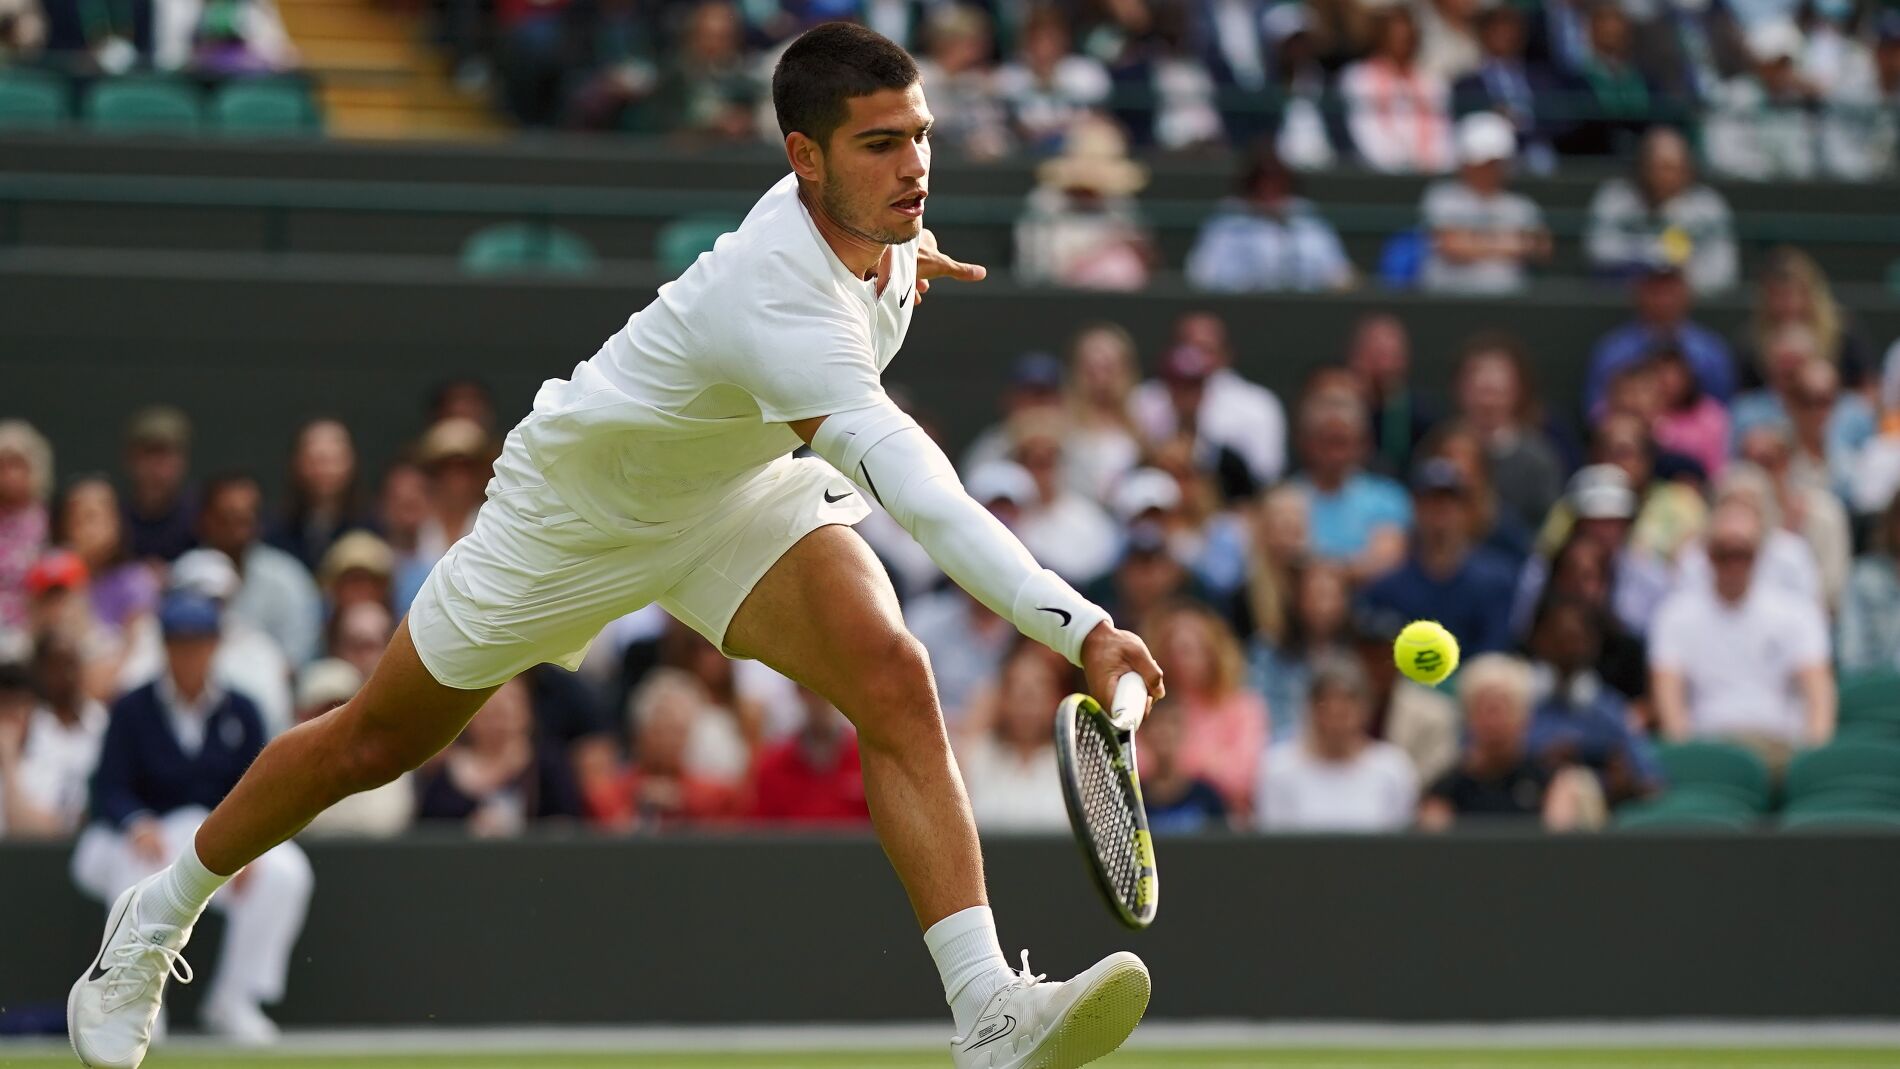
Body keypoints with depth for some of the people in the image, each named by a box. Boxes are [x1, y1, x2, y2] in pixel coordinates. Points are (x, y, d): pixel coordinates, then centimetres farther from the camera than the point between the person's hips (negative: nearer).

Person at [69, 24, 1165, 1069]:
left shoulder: (876, 208, -18)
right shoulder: (785, 302, -43)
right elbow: (921, 495, -53)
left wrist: (905, 253, 20)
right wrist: (1085, 632, -60)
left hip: (743, 489, 6)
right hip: (580, 502, -6)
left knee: (892, 676, -24)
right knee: (376, 745, 13)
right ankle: (158, 917, 40)